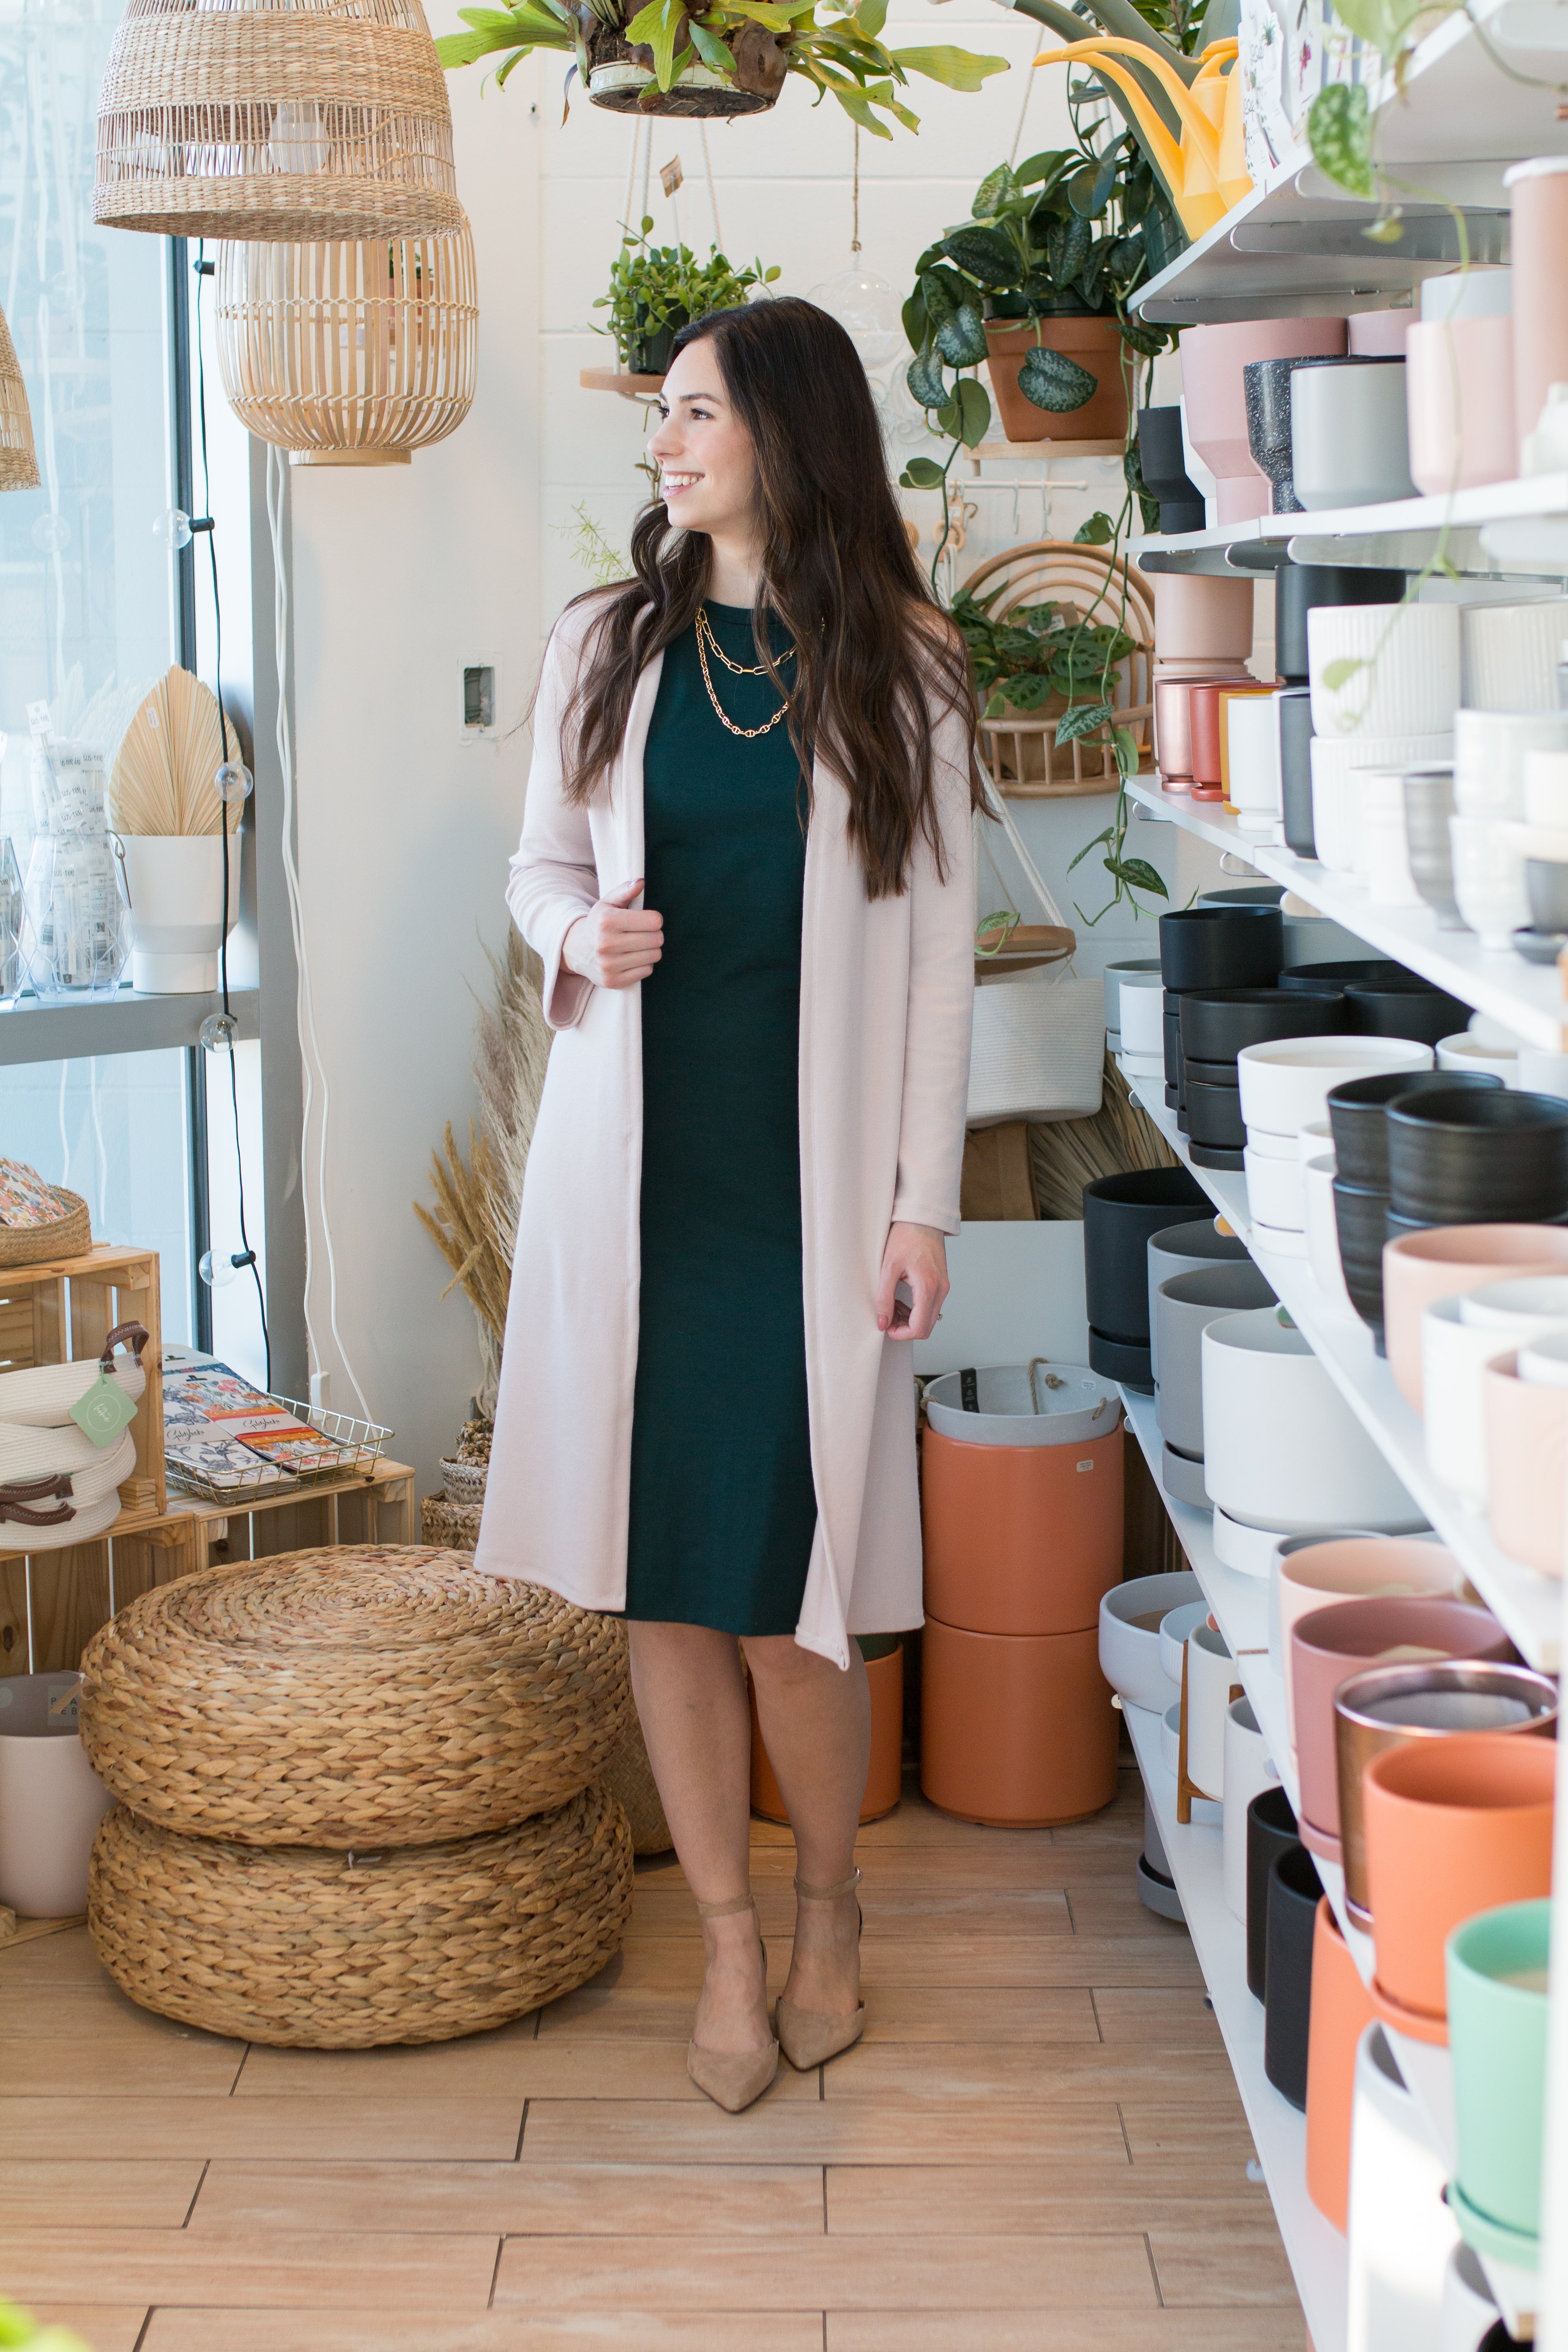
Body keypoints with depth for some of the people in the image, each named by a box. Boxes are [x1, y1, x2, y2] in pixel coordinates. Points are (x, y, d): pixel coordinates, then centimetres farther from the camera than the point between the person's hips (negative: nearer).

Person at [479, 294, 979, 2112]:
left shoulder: (901, 667, 1)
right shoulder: (606, 642, 7)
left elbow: (933, 944, 1)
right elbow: (540, 861, 15)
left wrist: (925, 1201, -3)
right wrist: (580, 932, -9)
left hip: (809, 1174, -2)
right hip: (636, 1161, 3)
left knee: (786, 1574, -2)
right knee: (659, 1568, 3)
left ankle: (826, 1911, 23)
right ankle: (729, 1943, 18)